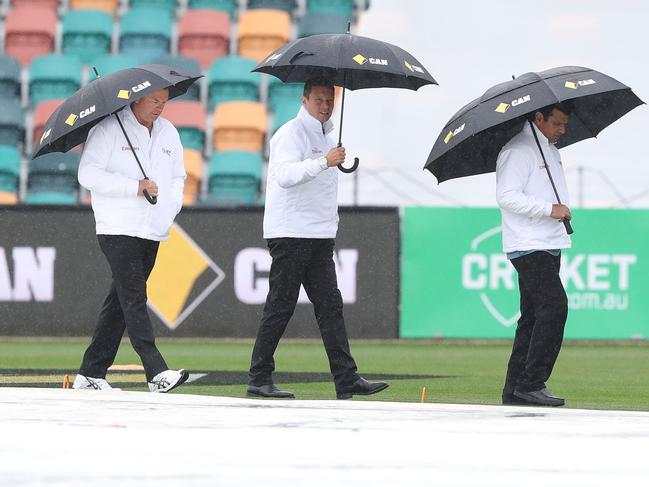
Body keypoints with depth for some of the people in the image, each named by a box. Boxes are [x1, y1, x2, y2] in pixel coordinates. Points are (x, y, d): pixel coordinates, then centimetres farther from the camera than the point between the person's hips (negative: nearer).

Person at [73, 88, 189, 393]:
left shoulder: (168, 133, 16)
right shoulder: (109, 129, -5)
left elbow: (177, 177, 24)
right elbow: (88, 174, -11)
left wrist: (172, 204, 4)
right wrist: (134, 186, -16)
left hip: (152, 231, 7)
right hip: (118, 229, -7)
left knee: (120, 301, 9)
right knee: (134, 298, -14)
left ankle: (91, 374, 14)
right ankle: (157, 373, -23)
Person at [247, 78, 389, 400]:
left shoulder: (325, 135, 20)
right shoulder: (292, 133, -9)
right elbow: (285, 174, -27)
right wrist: (324, 162, -36)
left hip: (320, 237, 8)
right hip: (290, 233, -8)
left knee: (330, 306, 1)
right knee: (280, 306, -5)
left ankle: (347, 380, -4)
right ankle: (259, 379, 1)